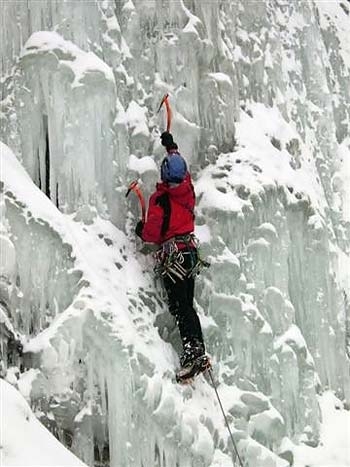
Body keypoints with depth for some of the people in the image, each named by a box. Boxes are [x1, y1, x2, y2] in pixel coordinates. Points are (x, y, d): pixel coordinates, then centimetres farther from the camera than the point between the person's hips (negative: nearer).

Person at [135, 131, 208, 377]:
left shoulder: (160, 199, -12)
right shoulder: (188, 190, 7)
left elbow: (153, 232, -13)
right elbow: (182, 171, 30)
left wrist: (142, 230, 12)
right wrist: (171, 147, 45)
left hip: (172, 252, -7)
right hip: (191, 250, 7)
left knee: (179, 305, -10)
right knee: (187, 303, 12)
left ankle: (193, 348, -20)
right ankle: (198, 346, 10)